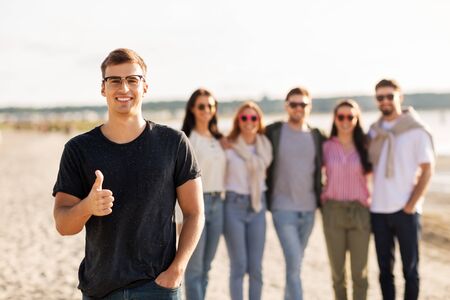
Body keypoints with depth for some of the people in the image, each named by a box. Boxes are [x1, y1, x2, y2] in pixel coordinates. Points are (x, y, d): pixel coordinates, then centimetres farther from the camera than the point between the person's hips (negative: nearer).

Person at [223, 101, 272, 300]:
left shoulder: (265, 146, 7)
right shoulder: (229, 147, -6)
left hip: (257, 206, 4)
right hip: (234, 205, -4)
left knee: (256, 267, 5)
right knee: (239, 265, -1)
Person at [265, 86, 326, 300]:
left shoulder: (317, 136, 6)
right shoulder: (273, 132, -3)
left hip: (309, 209, 4)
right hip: (283, 209, -3)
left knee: (295, 264, 13)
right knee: (294, 263, -11)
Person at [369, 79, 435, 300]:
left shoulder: (416, 130, -4)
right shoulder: (374, 131, 8)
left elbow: (427, 169, -5)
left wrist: (412, 204, -11)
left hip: (405, 210, -4)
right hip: (378, 210, 4)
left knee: (410, 268, 5)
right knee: (385, 267, 10)